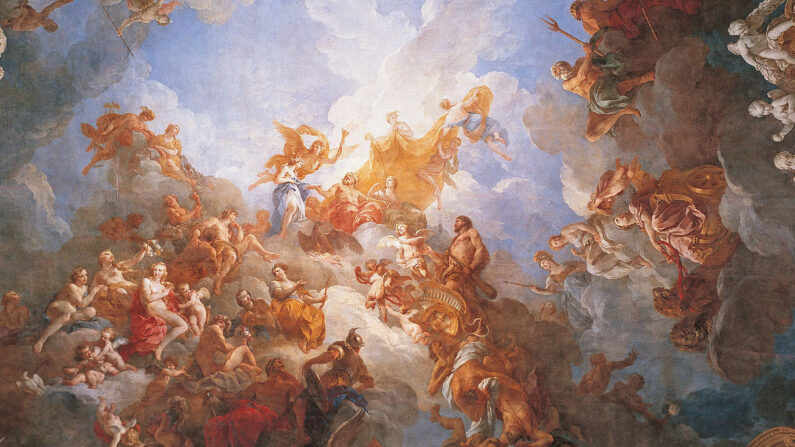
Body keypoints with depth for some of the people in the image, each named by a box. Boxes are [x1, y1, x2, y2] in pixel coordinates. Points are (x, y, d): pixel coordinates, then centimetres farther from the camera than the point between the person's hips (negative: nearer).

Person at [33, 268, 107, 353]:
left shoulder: (85, 287, 13)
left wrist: (97, 292, 8)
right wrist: (93, 291, -13)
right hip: (55, 311, -7)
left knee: (91, 311, -19)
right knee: (68, 307, -43)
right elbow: (81, 304, -18)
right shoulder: (71, 286, -12)